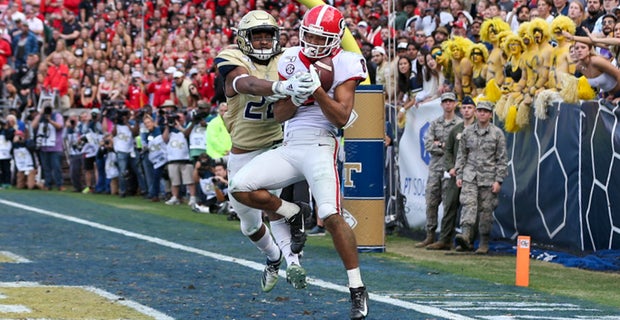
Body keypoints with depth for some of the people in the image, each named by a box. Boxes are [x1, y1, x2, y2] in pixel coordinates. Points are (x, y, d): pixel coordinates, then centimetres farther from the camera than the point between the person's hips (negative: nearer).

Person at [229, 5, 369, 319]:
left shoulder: (344, 64, -3)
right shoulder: (291, 60, 11)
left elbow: (341, 117, -10)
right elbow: (279, 114, 9)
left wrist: (317, 89, -19)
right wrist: (295, 97, -11)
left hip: (319, 144, -5)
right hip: (288, 147, 6)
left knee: (331, 216, -20)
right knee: (241, 188, -11)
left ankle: (357, 289, -8)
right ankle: (294, 214, 13)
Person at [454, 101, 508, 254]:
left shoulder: (497, 133, 1)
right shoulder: (467, 132, 9)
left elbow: (502, 159, 1)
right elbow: (461, 155, 14)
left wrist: (498, 180, -6)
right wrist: (459, 175, 7)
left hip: (488, 177, -2)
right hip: (470, 175, 2)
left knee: (486, 210, 1)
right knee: (468, 203, -17)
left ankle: (484, 243, 9)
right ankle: (465, 235, -31)